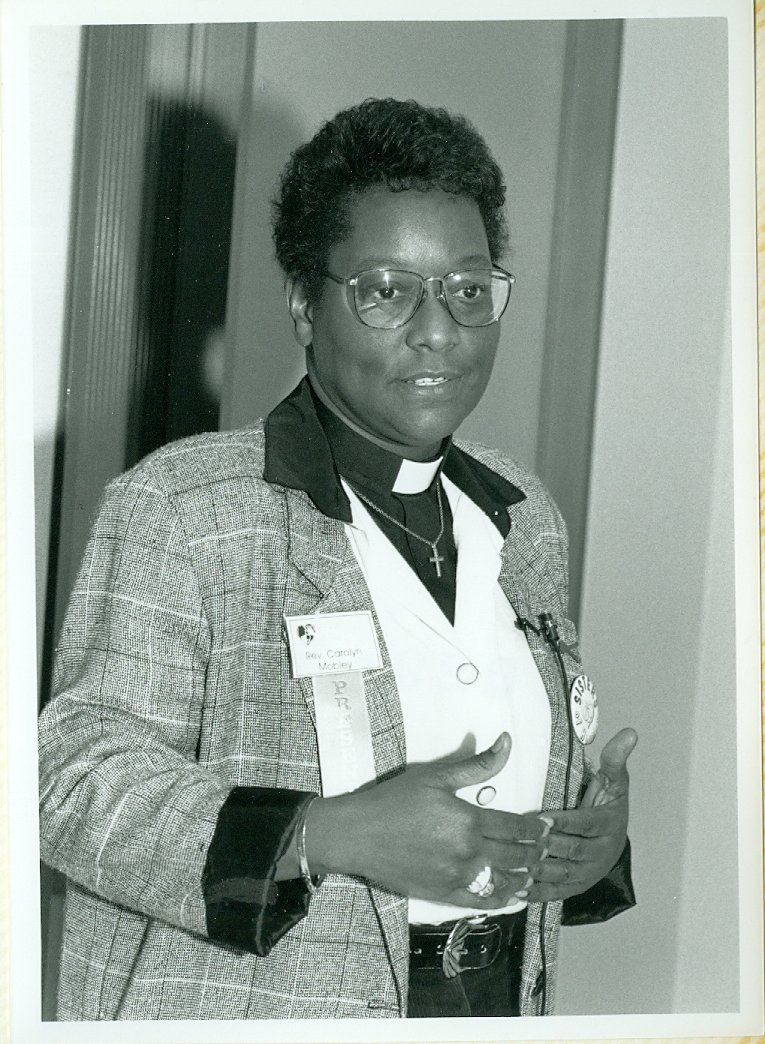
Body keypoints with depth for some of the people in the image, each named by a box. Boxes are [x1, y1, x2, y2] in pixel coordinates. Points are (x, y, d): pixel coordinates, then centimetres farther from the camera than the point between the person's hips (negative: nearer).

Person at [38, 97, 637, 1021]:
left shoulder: (526, 520, 8)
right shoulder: (178, 508, -12)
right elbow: (82, 780, -17)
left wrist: (596, 834, -3)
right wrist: (331, 837, -28)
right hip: (253, 1007, -5)